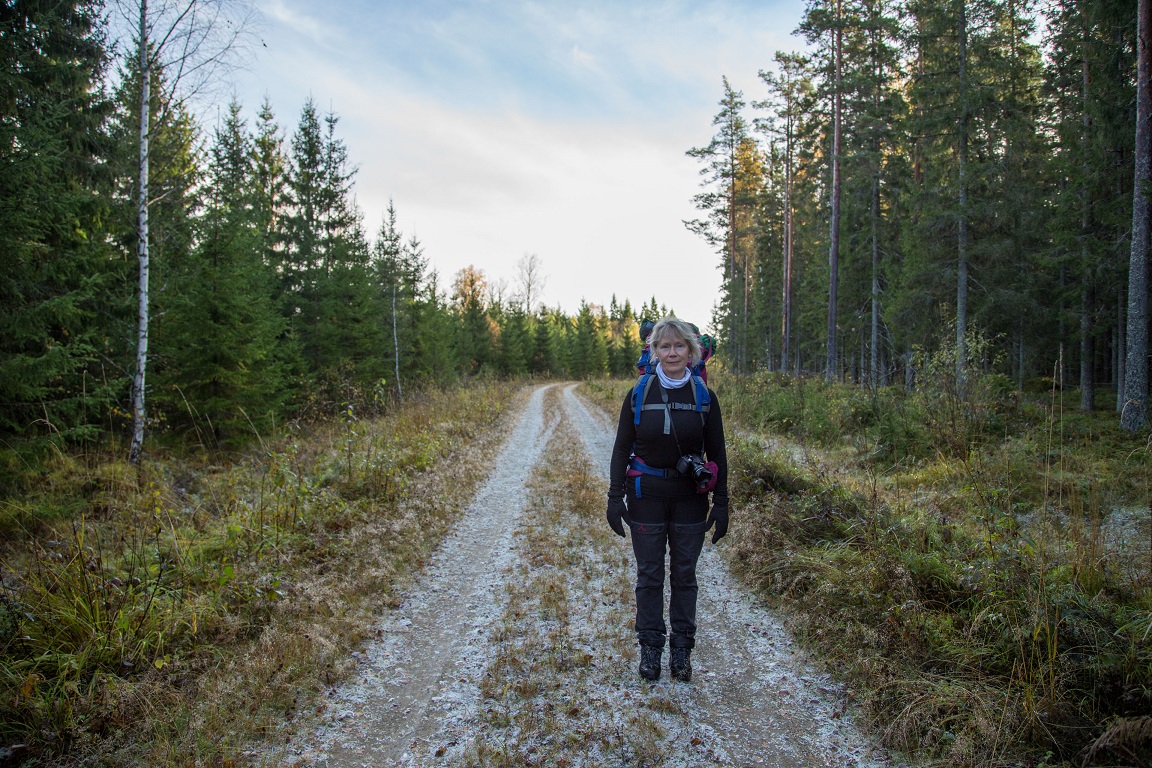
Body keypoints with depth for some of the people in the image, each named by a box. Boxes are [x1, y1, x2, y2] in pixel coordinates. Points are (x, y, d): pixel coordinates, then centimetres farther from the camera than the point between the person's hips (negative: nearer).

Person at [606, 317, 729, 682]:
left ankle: (682, 649, 23)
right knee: (649, 575, 7)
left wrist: (721, 503, 0)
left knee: (684, 575, 9)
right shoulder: (639, 394, -3)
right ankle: (649, 648, 21)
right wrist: (615, 496, -4)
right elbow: (622, 447, 1)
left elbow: (717, 454, 3)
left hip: (690, 500, 1)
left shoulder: (704, 397, -2)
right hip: (646, 497, 0)